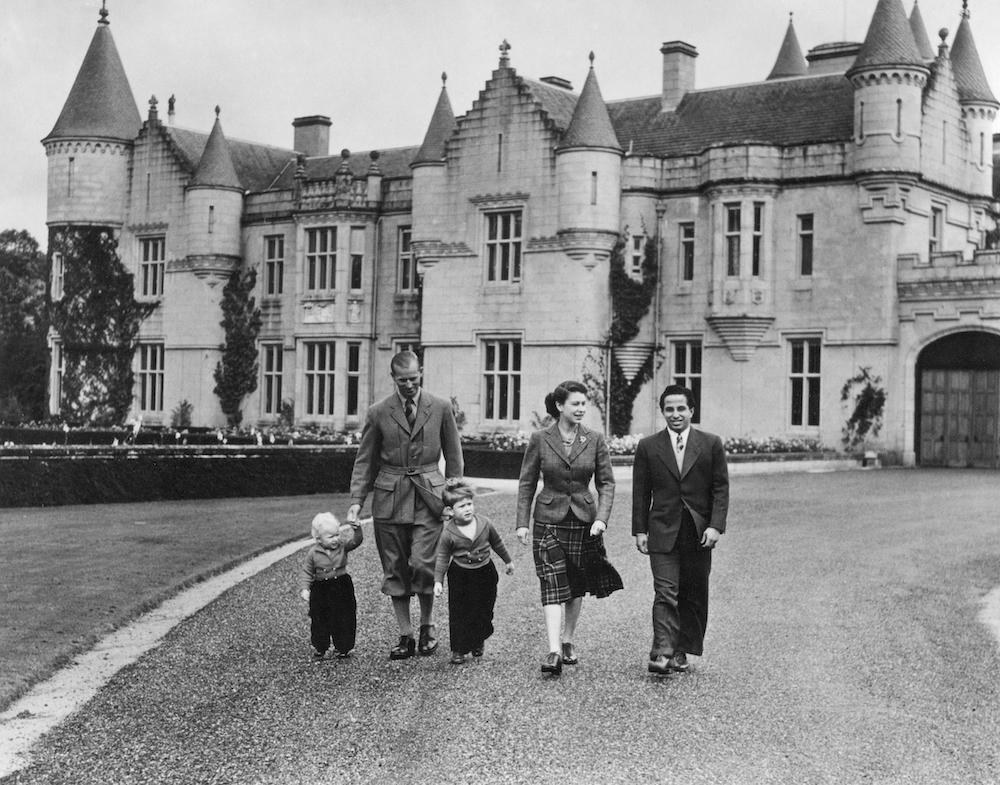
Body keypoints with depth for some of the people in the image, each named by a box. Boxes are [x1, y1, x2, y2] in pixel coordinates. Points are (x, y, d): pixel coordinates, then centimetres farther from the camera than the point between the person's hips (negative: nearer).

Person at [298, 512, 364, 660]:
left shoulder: (343, 546, -2)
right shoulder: (313, 553, -5)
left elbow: (356, 541, -13)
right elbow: (306, 572, -1)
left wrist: (355, 528, -31)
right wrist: (304, 589, -11)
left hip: (342, 588, 1)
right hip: (320, 590, -1)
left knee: (344, 619, 4)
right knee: (319, 620, 5)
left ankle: (342, 647, 18)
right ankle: (319, 648, 20)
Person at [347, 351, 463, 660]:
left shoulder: (441, 409, 4)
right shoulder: (378, 413, 4)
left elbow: (454, 457, 10)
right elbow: (365, 461, 8)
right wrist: (356, 501, -1)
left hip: (428, 496, -1)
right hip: (389, 497, 2)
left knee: (422, 564, -12)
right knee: (395, 570, 4)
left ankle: (427, 626, 11)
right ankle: (405, 636, 15)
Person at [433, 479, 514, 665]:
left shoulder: (484, 524, -7)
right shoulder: (448, 533, -14)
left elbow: (497, 543, 9)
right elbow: (442, 558, -7)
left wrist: (508, 561, 20)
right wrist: (438, 581, -14)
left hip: (485, 573, 2)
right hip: (459, 575, -2)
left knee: (483, 611, 8)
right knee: (458, 613, -3)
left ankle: (478, 642, 30)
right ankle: (458, 650, 7)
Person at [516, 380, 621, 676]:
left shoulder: (595, 440, 0)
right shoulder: (540, 439, -4)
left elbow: (606, 483, 2)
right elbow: (526, 483, 2)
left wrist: (601, 518, -11)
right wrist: (522, 522, -2)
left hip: (584, 520, 2)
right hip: (549, 521, -2)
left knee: (576, 586, 11)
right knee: (553, 585, -12)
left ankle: (568, 641, 28)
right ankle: (554, 651, -18)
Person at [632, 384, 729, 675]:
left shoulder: (711, 444, 4)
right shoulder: (648, 447, 4)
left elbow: (721, 488, 2)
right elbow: (641, 492, 7)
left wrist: (716, 526, -8)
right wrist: (639, 530, 1)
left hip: (699, 534, 1)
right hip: (662, 532, -1)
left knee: (694, 596, 7)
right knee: (665, 594, -11)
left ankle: (682, 651, 18)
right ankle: (662, 654, -15)